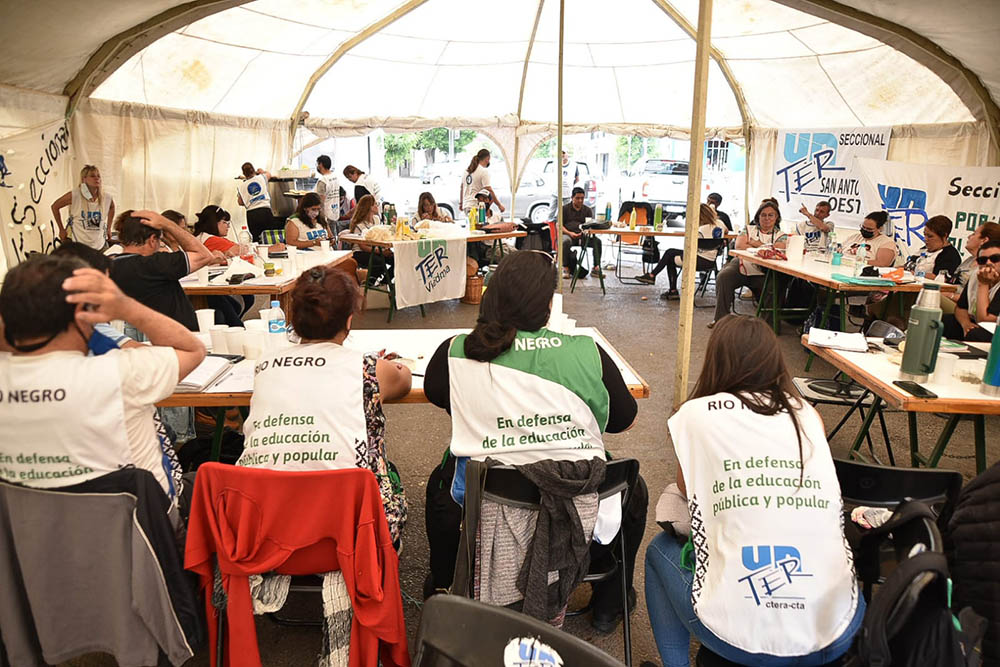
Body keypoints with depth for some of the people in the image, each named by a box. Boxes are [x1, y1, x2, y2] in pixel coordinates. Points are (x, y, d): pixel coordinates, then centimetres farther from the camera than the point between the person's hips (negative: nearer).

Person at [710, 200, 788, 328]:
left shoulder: (781, 236, 16)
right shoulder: (749, 229, 19)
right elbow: (739, 246, 0)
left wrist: (755, 243, 2)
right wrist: (765, 249, 0)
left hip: (762, 273, -1)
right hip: (742, 266, 1)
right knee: (723, 277, -27)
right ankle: (721, 318, -20)